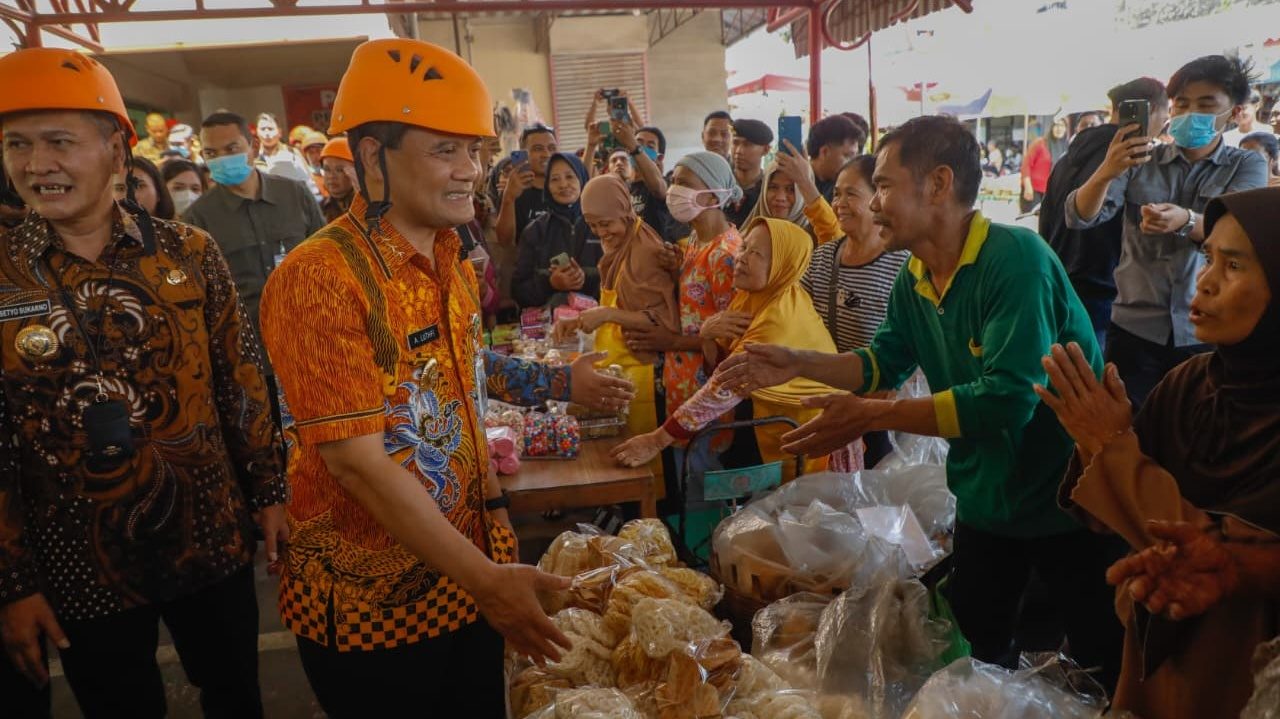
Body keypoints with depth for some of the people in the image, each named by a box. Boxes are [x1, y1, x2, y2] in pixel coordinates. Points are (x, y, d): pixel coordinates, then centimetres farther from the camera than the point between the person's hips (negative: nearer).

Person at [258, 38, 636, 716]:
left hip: (474, 575, 7)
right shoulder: (318, 278, -23)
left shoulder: (453, 263, 3)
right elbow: (354, 459, -26)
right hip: (372, 607, -7)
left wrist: (559, 382, 9)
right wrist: (483, 579, -25)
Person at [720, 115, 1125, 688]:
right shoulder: (914, 279, -2)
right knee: (974, 653, 22)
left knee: (1109, 666, 12)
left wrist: (871, 416, -34)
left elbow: (1009, 398, -35)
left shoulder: (1015, 258, -27)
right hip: (985, 502, 7)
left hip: (1066, 503, -7)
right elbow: (884, 363, 9)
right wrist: (797, 363, -5)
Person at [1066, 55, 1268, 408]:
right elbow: (1079, 218, -9)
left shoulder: (1247, 165, 3)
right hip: (1134, 328, 0)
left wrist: (1185, 220, -38)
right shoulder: (1140, 162, 5)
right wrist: (1106, 172, -29)